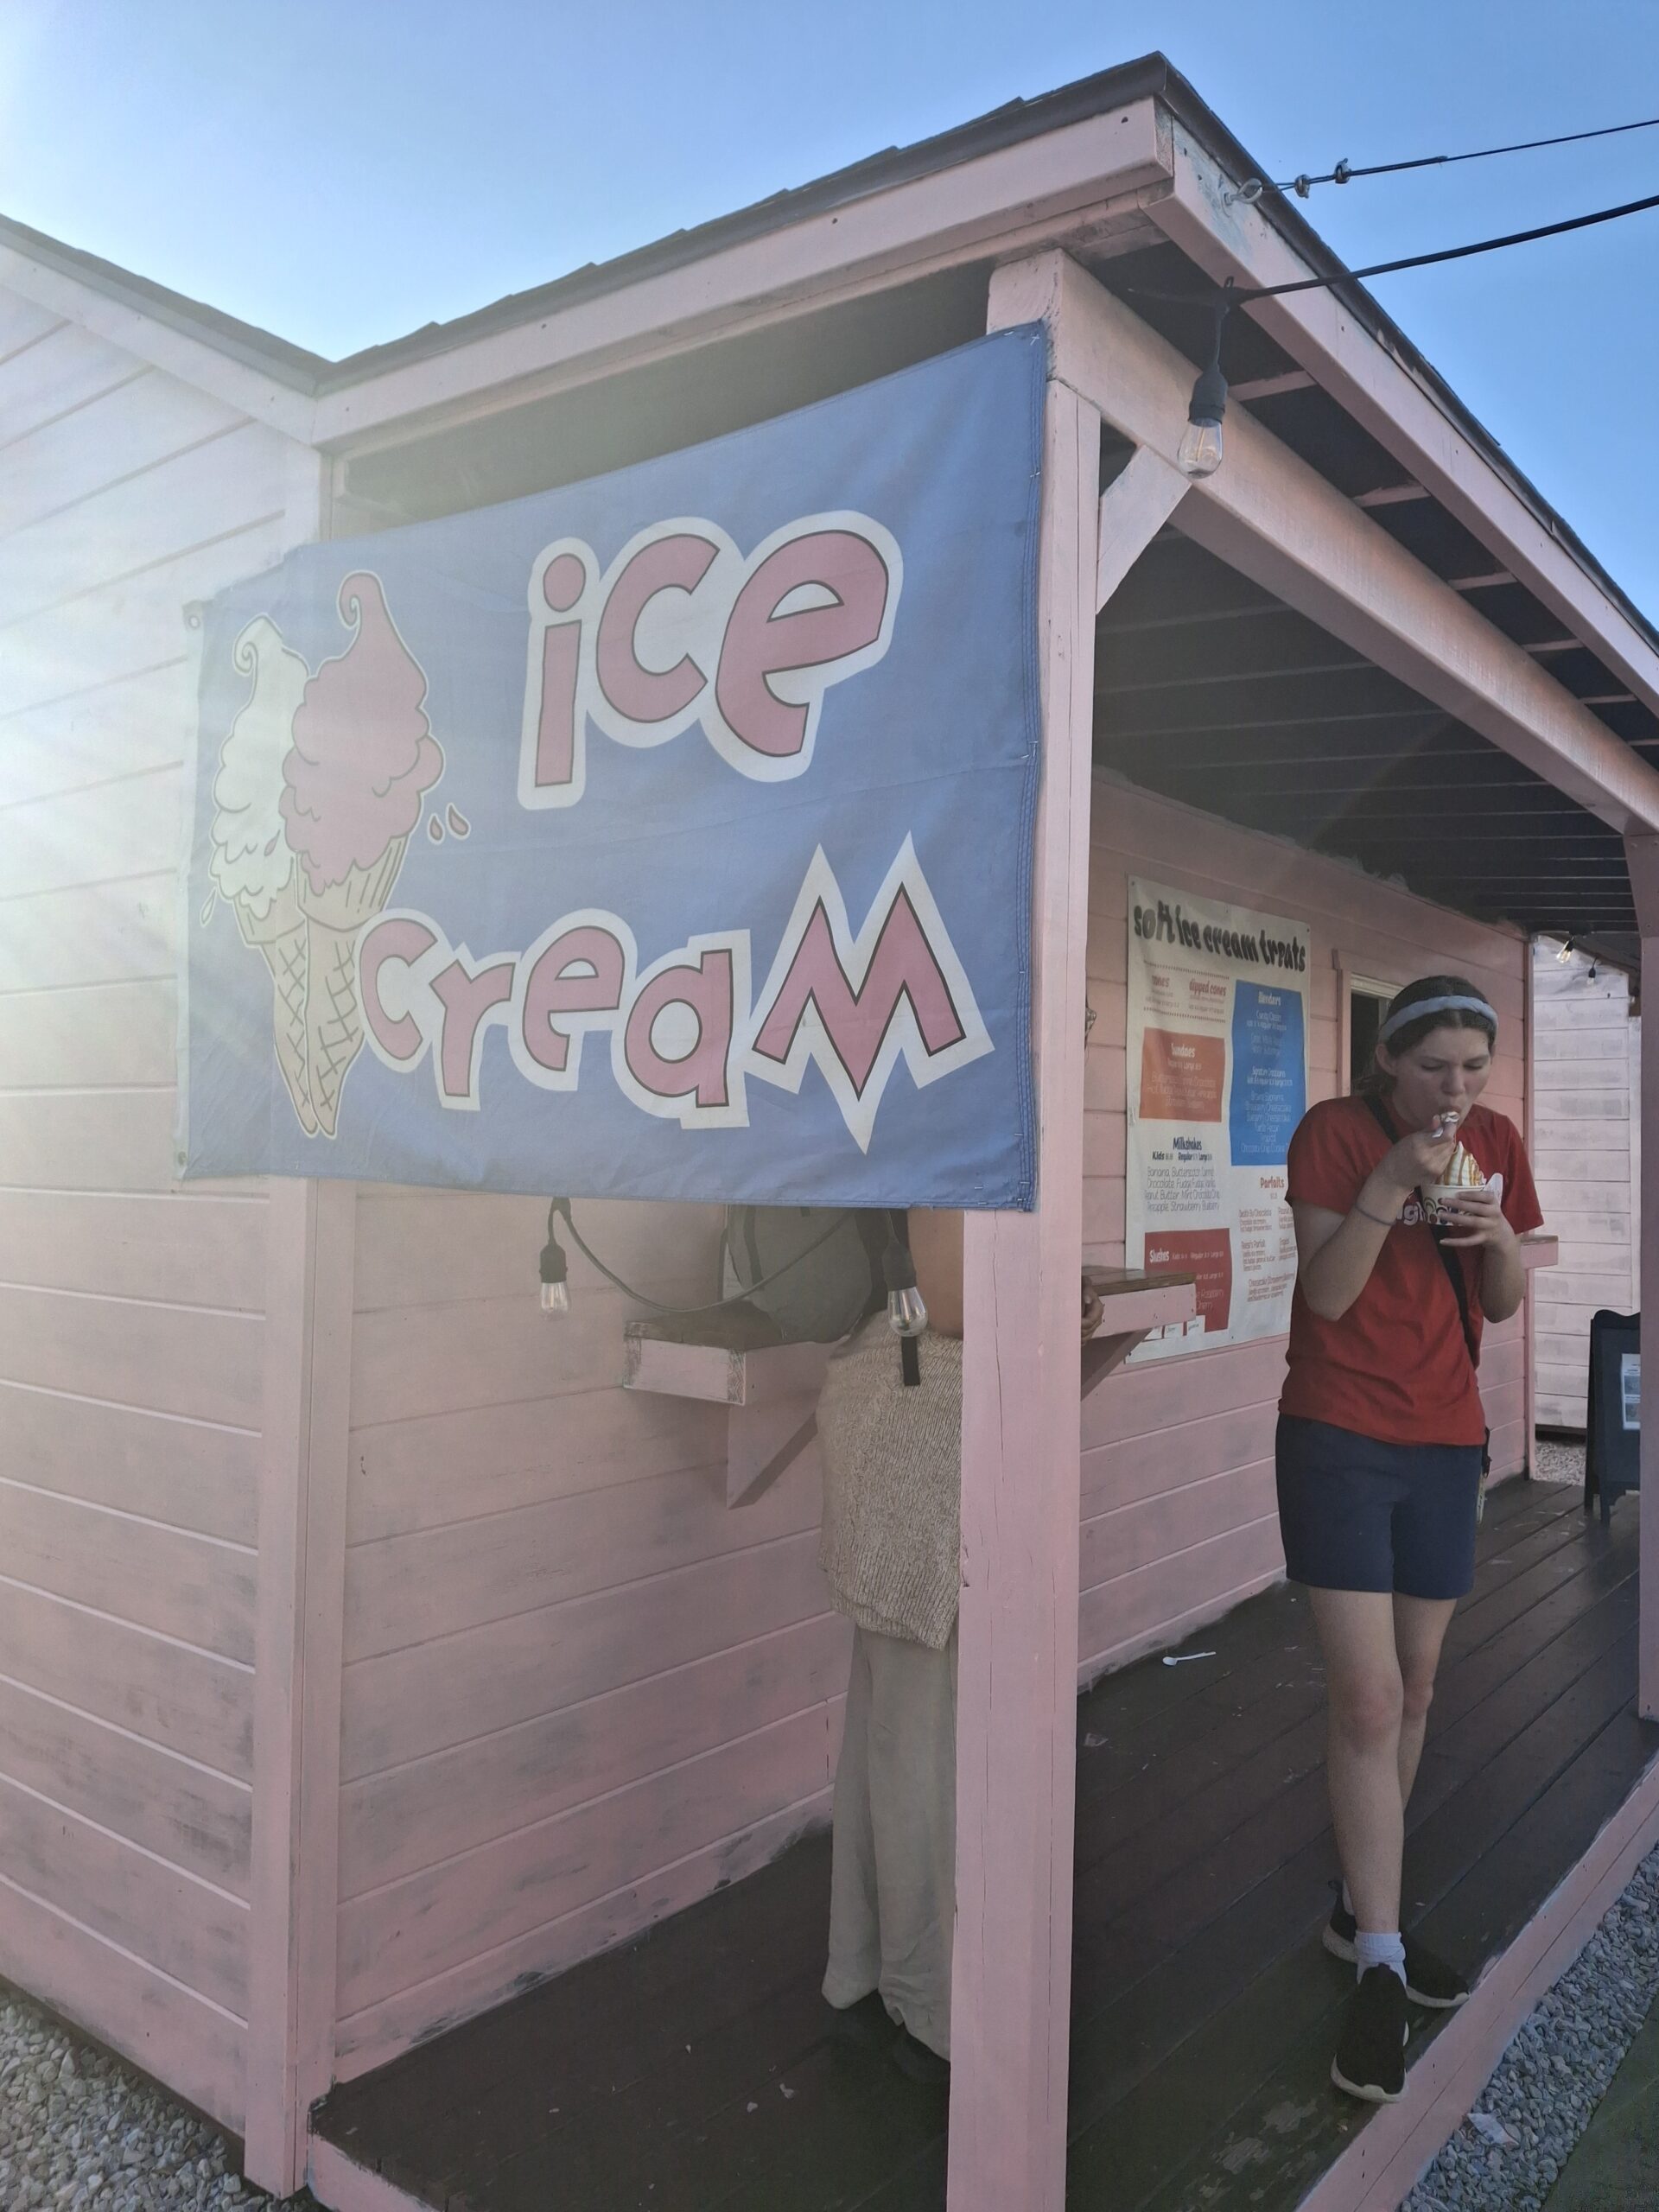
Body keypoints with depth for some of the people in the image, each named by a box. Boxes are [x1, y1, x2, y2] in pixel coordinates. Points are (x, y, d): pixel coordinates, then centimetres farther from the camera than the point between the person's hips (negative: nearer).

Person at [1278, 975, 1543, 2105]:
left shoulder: (1498, 1142, 3)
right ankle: (1379, 1964, 7)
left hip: (1446, 1440, 5)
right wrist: (1392, 1183, -26)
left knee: (1414, 1691, 14)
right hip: (1340, 1438, -5)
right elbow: (1326, 1294, -16)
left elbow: (1503, 1305, 9)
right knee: (1368, 1702, -7)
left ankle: (1364, 1910, 32)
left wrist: (1499, 1235, -12)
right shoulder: (1336, 1132, -11)